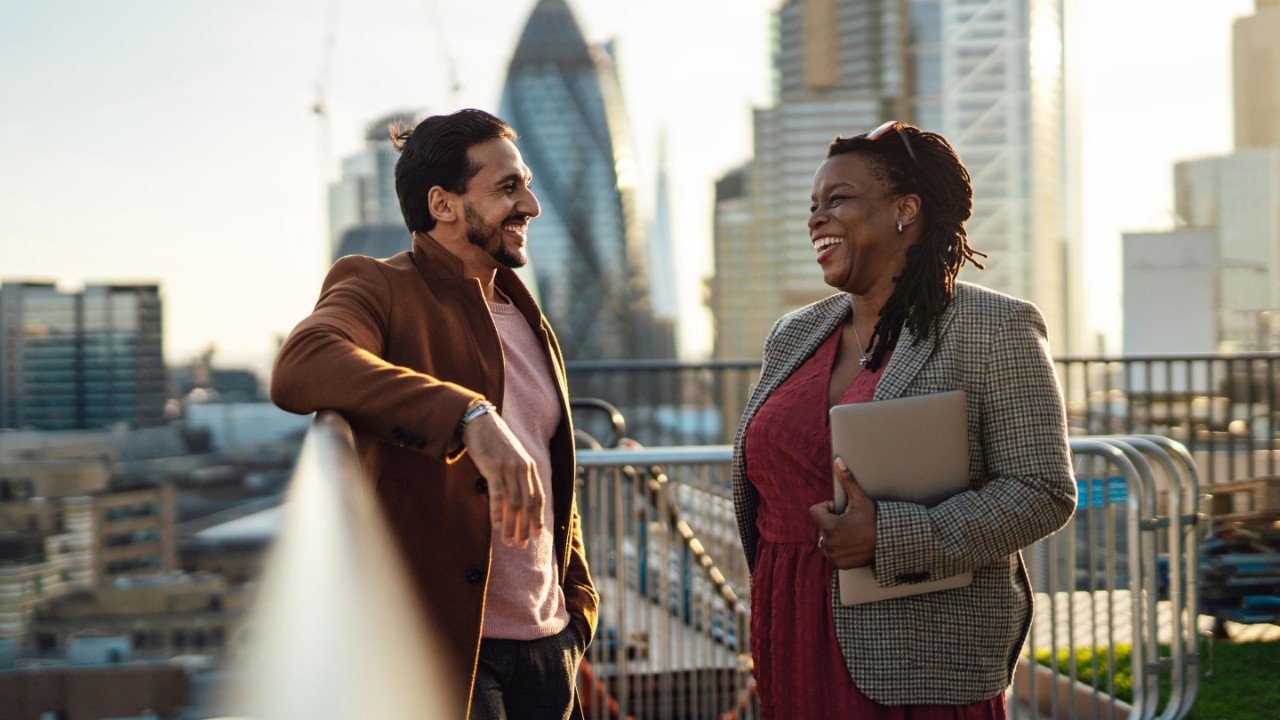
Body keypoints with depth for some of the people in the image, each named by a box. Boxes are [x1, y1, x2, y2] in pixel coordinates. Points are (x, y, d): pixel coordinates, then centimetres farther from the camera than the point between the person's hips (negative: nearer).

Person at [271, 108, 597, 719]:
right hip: (442, 646, -7)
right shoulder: (381, 290, -7)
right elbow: (300, 368, -29)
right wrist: (469, 416, -38)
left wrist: (577, 601, 15)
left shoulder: (523, 315, 17)